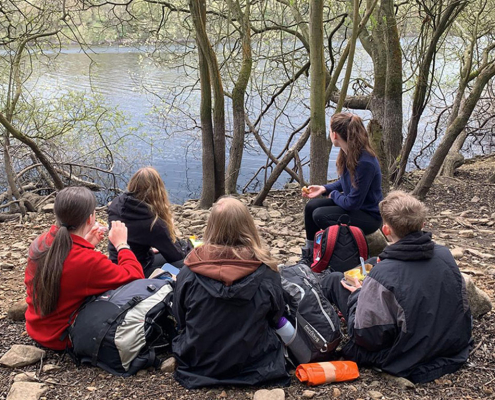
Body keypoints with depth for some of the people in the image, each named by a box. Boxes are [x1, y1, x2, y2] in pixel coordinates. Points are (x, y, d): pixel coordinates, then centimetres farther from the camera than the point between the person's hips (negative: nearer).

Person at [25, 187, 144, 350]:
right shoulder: (88, 261, -32)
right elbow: (136, 277, -20)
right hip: (65, 338, -7)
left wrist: (86, 244, 5)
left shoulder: (39, 243, -10)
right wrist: (121, 244, -9)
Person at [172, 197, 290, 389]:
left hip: (197, 366, 1)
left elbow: (180, 320, -1)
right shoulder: (266, 272, -20)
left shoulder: (189, 272, -19)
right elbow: (275, 318, 0)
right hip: (254, 365, 0)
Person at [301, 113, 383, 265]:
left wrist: (333, 194, -7)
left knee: (320, 215, -24)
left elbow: (353, 203, -25)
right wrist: (324, 188, 0)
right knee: (311, 206, -2)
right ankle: (309, 256, 10)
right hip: (352, 203, 9)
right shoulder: (348, 153, -3)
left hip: (370, 216, -9)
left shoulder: (365, 163, -30)